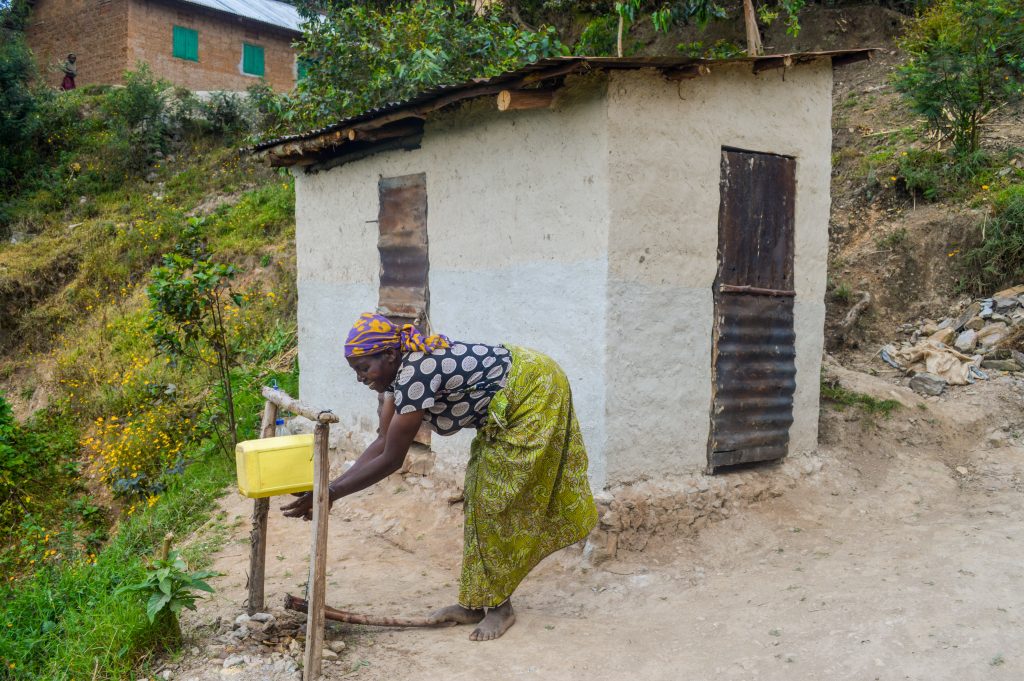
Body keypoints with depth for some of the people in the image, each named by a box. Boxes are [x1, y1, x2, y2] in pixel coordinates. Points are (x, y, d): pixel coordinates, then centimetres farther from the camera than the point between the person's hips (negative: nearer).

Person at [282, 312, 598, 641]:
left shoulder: (417, 373, -31)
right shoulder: (401, 368, -3)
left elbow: (391, 459, -28)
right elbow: (383, 441, -1)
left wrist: (330, 494, -25)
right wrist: (332, 484, -8)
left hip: (534, 396, -9)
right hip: (506, 409, 9)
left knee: (498, 502, -5)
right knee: (480, 498, 9)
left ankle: (500, 606, 10)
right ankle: (474, 603, 17)